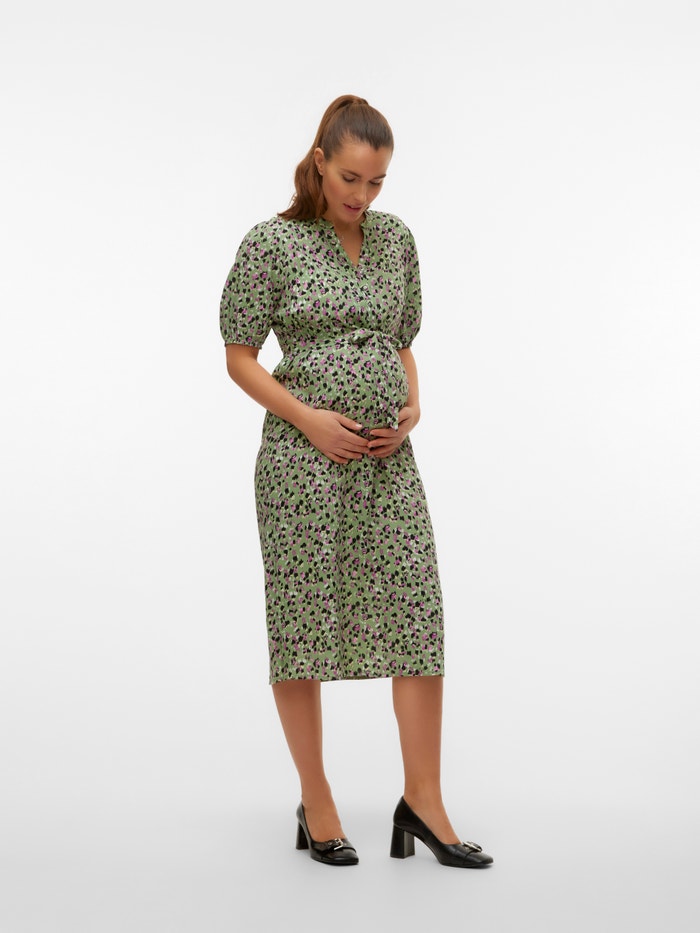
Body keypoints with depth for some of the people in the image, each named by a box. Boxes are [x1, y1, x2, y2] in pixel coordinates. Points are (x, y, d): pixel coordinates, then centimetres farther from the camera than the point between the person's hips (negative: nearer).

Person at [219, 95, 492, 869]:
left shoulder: (396, 238, 10)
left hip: (388, 457, 5)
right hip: (302, 456, -4)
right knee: (302, 625, 3)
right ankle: (317, 808, 16)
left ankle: (423, 802, 9)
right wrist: (309, 418, -14)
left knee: (418, 619, -1)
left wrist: (412, 405, -1)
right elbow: (240, 356, -3)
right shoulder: (271, 242, -5)